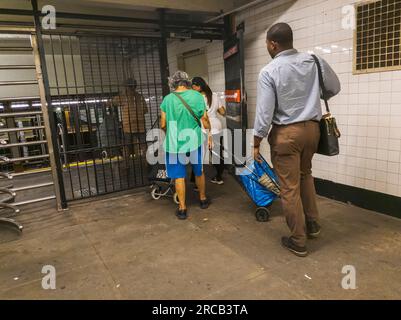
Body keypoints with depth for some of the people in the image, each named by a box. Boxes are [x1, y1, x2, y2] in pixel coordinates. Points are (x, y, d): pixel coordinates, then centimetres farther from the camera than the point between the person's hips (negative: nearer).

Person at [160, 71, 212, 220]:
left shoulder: (167, 99, -5)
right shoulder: (197, 96, -4)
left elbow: (163, 125, 0)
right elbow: (205, 120, -2)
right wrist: (209, 134, 14)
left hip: (175, 143, -1)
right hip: (194, 141, 2)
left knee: (179, 176, 9)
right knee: (199, 172, 21)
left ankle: (182, 208, 15)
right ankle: (203, 199, 37)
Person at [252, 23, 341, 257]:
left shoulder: (269, 72, -12)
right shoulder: (314, 61, 0)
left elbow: (264, 112, -14)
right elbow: (335, 88, 14)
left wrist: (256, 143, -4)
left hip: (286, 132, -5)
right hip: (312, 127, 5)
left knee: (290, 188, 5)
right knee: (305, 174, 28)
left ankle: (298, 242, 17)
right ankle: (313, 223, 35)